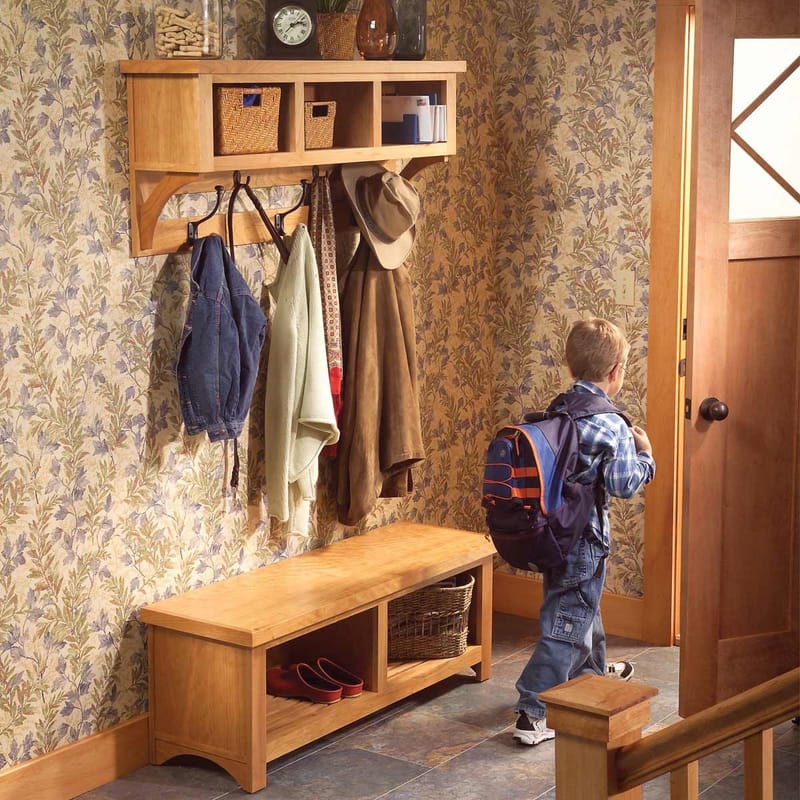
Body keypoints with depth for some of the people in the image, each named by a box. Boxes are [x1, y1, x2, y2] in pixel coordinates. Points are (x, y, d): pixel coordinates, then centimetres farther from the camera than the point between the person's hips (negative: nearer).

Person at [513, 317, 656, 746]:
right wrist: (645, 454, -2)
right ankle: (534, 714, -2)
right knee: (568, 623, -1)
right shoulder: (612, 425, -19)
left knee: (581, 608, 29)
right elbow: (623, 484, -20)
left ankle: (592, 672, 51)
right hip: (585, 538, -8)